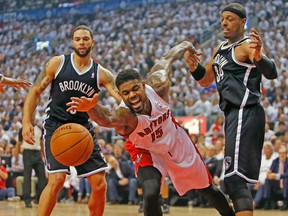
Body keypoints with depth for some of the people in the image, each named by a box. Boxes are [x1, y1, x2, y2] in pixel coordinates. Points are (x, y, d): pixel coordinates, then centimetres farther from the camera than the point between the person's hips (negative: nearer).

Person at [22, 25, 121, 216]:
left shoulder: (101, 73, 0)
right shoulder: (57, 63, -2)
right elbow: (35, 92, 1)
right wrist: (27, 122, -10)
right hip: (56, 126, -3)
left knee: (100, 184, -1)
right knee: (57, 180, -20)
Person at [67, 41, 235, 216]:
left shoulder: (158, 86, -32)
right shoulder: (124, 114, -40)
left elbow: (166, 61, -10)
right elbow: (106, 118, -66)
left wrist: (185, 46, 8)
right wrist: (91, 108, -88)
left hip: (176, 142, 3)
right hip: (148, 152, -3)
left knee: (208, 189, 17)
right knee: (151, 194, -26)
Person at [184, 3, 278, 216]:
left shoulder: (247, 45, -10)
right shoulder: (220, 49, 18)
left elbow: (272, 73, -25)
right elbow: (206, 80, 26)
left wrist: (258, 56, -47)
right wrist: (194, 66, 5)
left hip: (245, 114, -10)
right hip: (234, 114, 10)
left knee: (234, 177, -18)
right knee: (235, 176, 17)